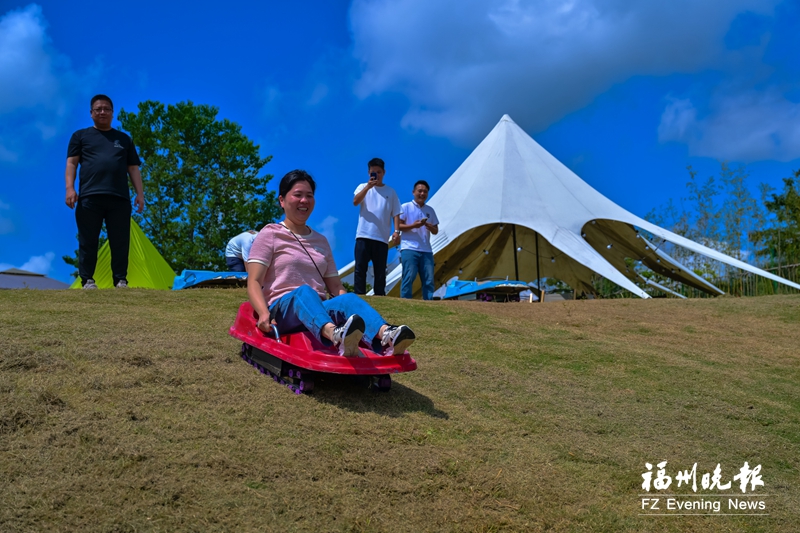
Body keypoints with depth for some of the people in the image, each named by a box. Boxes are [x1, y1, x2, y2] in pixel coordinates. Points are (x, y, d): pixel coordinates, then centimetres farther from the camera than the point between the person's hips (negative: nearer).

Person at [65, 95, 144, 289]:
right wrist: (70, 188, -7)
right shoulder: (81, 136, 17)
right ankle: (87, 280, 4)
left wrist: (140, 193, 6)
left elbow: (133, 169, 18)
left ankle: (121, 280, 2)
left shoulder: (124, 139, 23)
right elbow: (72, 163, 8)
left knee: (120, 242, -2)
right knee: (88, 242, -1)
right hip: (89, 197, -1)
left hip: (119, 198, 1)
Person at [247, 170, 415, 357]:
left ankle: (386, 335, -62)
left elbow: (335, 286, 16)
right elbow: (254, 282, -4)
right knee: (304, 292, -37)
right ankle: (335, 335, -70)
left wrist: (350, 307, -6)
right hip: (283, 309, -4)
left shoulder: (321, 241, 22)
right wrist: (264, 313, -25)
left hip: (320, 309, 4)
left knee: (349, 299, -29)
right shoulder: (270, 235, 8)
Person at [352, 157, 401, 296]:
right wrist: (368, 186, -19)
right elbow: (355, 202, -9)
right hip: (363, 235, -1)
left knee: (380, 271, 3)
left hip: (382, 238, 1)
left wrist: (396, 231, -6)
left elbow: (395, 214, 8)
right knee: (360, 268, -4)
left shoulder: (391, 192, 12)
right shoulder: (363, 187, 10)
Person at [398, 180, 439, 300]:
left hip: (426, 250, 5)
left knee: (429, 280, 1)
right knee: (409, 278, -10)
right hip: (409, 249, -5)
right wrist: (413, 225, -16)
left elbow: (436, 231, 17)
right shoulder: (406, 207, 5)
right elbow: (398, 226, -2)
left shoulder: (430, 210, 18)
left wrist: (431, 227, -6)